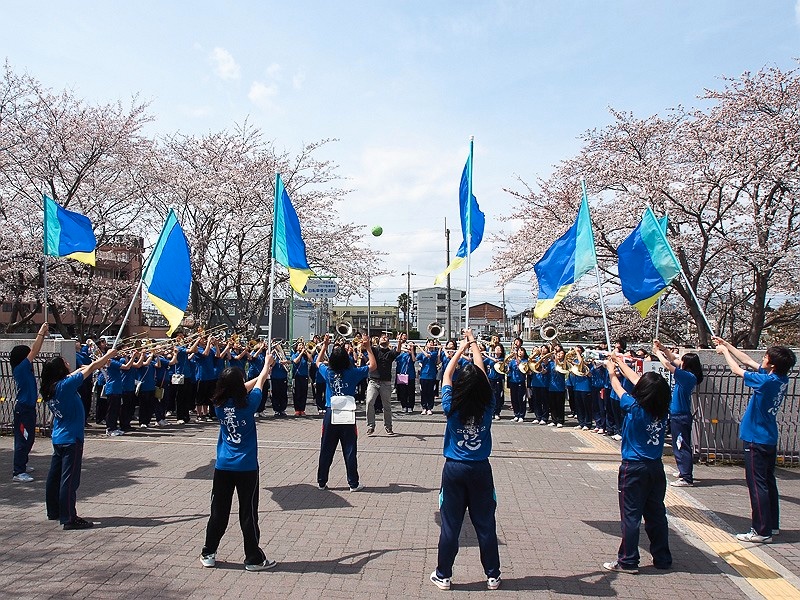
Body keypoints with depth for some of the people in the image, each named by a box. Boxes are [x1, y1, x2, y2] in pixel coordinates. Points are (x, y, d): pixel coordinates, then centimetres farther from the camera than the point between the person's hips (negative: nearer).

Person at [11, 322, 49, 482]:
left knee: (28, 438, 19)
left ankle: (22, 464, 32)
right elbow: (34, 351, -19)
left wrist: (43, 335, 11)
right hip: (23, 409, -10)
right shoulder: (20, 368, -16)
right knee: (22, 439, -7)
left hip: (28, 407, 10)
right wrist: (41, 333, -13)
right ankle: (17, 472, -4)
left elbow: (34, 352, 16)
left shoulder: (25, 368, 8)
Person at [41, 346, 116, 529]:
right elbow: (90, 369, -13)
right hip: (71, 440, -9)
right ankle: (69, 519, -1)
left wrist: (99, 362, 19)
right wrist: (108, 355, -1)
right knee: (69, 479, -5)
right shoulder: (66, 385, -19)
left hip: (58, 438, 9)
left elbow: (81, 370, 18)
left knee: (55, 476, 17)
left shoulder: (50, 388, 4)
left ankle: (54, 511, 30)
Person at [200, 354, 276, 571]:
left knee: (219, 512, 16)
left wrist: (263, 372, 24)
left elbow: (241, 389, 14)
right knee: (248, 514, 5)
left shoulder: (219, 405, -4)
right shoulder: (248, 404, -15)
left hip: (223, 466, 4)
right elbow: (260, 382, 3)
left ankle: (208, 554, 26)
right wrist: (267, 365, 23)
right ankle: (253, 559, 14)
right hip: (246, 468, -4)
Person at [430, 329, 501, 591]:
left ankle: (443, 576, 20)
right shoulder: (487, 407, -11)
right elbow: (482, 372, 1)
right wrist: (473, 343, 12)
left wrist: (461, 348, 10)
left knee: (450, 525, 8)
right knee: (485, 525, 12)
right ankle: (493, 576, 25)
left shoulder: (451, 407, -14)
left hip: (454, 469, -1)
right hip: (481, 470, 1)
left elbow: (446, 376, 0)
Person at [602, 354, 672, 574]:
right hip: (656, 467, 6)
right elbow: (638, 382, 8)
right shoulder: (662, 410, -2)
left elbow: (620, 390, 1)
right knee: (656, 513, 16)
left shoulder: (635, 408, -17)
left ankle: (628, 561, 8)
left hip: (634, 467, -6)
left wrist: (612, 372, 20)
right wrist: (622, 365, 20)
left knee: (630, 515, 2)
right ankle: (662, 558, 26)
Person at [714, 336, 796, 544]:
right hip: (770, 439, 9)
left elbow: (737, 370, -11)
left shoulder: (768, 381, -23)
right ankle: (772, 525, 28)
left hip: (757, 439, -9)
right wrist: (727, 344, 14)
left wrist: (725, 351, 5)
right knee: (768, 482, 17)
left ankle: (762, 531, 2)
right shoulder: (781, 379, 2)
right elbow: (748, 361, 11)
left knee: (757, 484, -3)